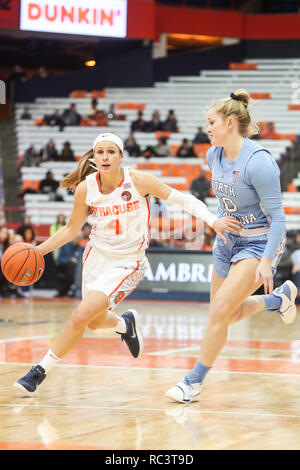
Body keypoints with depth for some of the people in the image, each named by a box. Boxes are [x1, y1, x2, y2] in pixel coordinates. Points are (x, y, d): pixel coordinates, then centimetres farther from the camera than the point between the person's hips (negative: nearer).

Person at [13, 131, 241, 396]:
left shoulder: (139, 181, -18)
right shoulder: (85, 189, -10)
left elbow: (182, 199, -12)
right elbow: (72, 229, 5)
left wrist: (213, 221, -24)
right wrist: (39, 250, -6)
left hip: (127, 263, -4)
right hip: (97, 256, 5)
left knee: (80, 317, -17)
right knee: (95, 322, 20)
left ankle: (40, 371, -2)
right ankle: (126, 323, 56)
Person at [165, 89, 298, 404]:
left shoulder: (258, 161, -24)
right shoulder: (214, 155, -1)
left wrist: (267, 261, -26)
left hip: (259, 243, -8)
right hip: (227, 241, 8)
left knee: (219, 312, -15)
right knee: (229, 315, 16)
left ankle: (194, 382, -4)